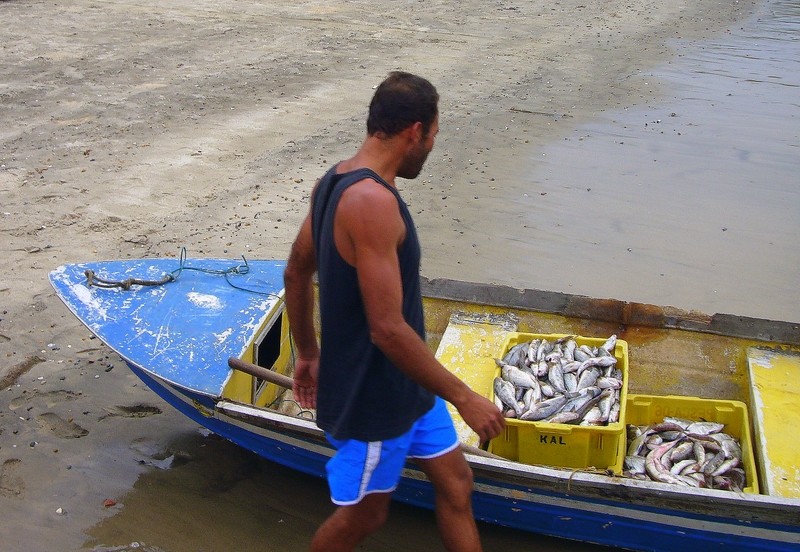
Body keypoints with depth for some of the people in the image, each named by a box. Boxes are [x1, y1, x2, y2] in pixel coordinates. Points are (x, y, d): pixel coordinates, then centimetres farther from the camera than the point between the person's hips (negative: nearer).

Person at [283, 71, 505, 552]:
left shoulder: (337, 180, 2)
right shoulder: (373, 201, -29)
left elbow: (297, 272, 12)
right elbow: (388, 329, -31)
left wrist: (309, 354, 22)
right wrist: (464, 398, -22)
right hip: (373, 398, -9)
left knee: (456, 484, 18)